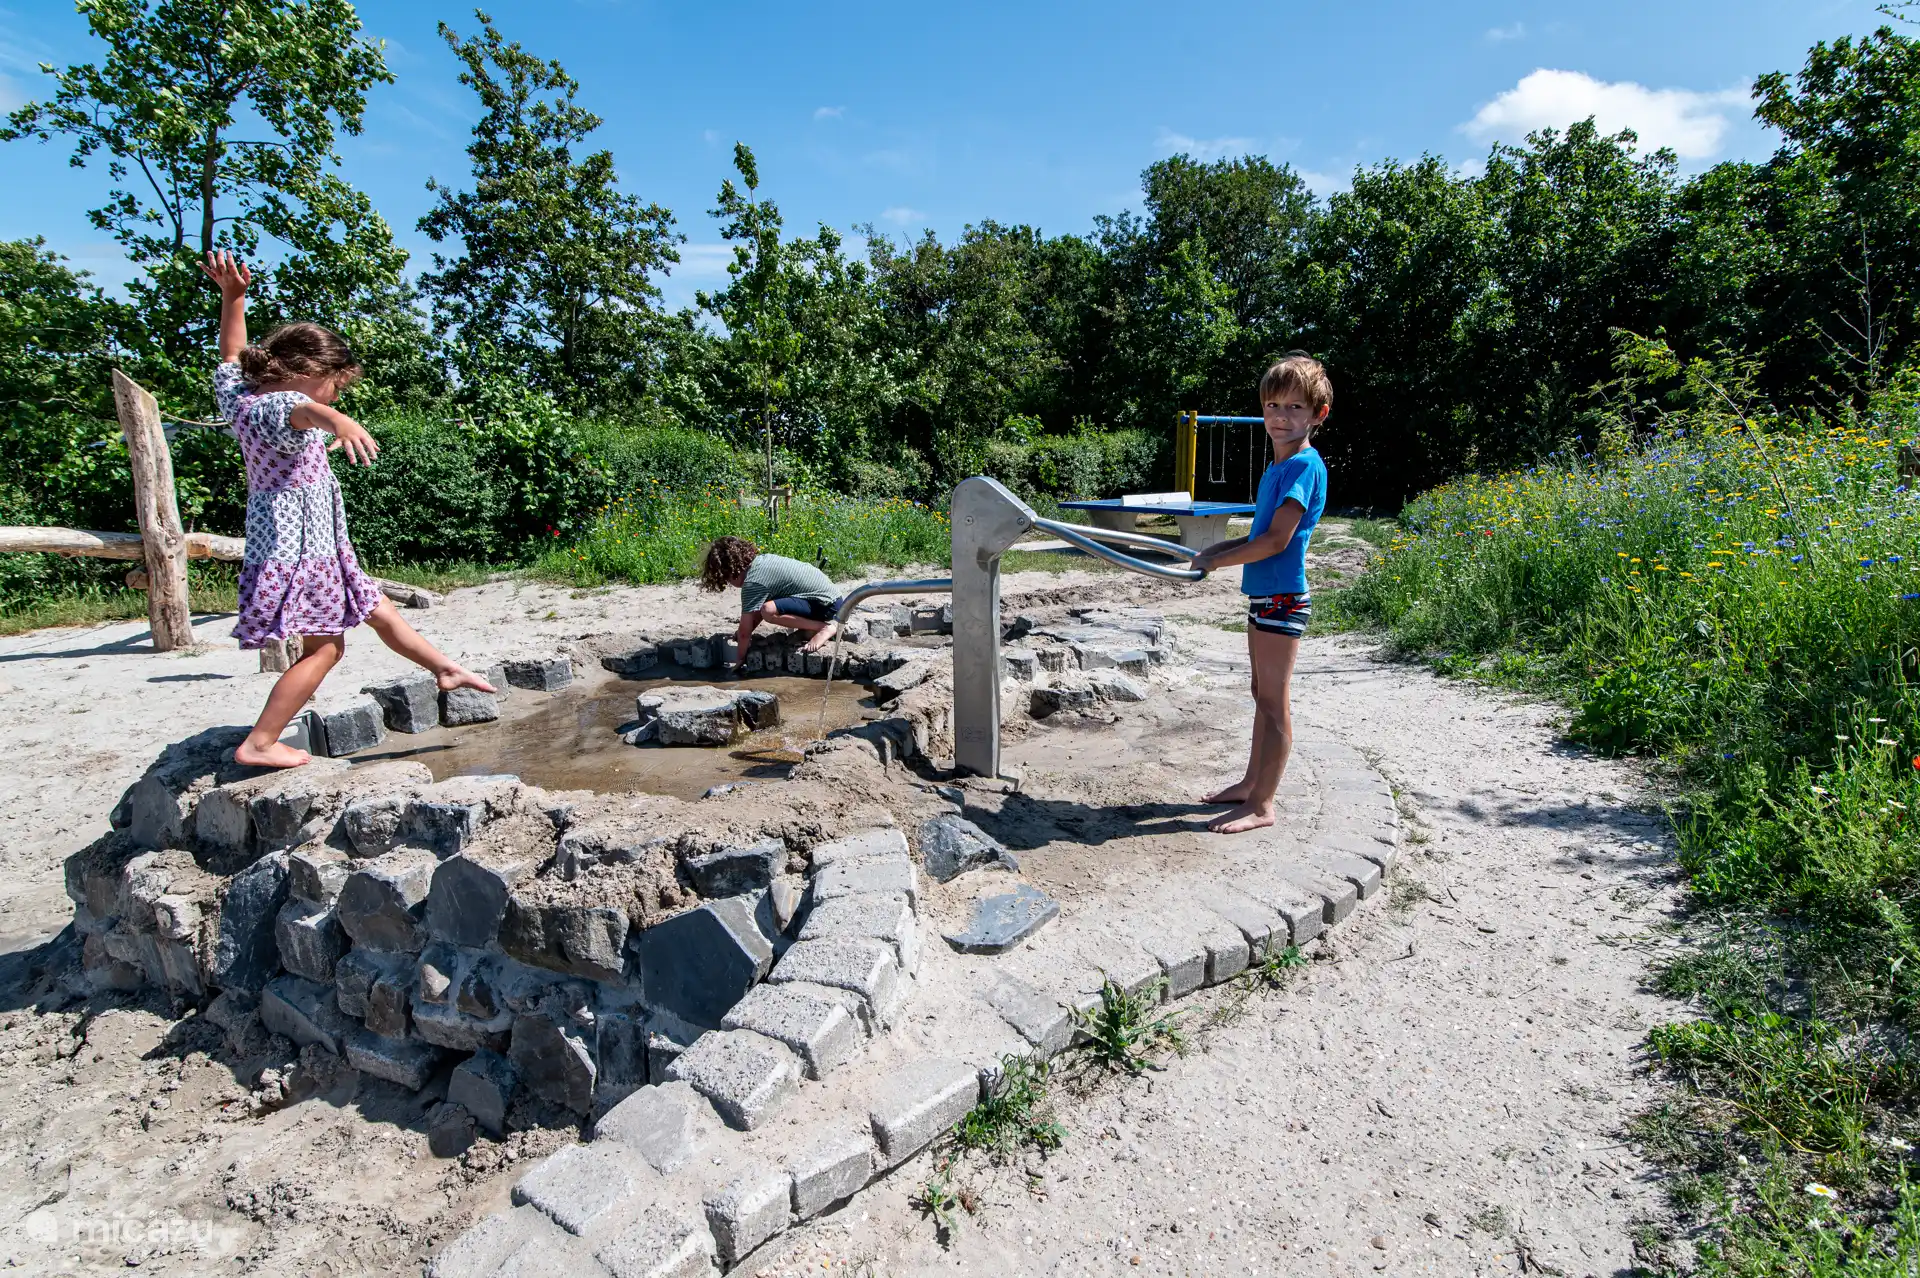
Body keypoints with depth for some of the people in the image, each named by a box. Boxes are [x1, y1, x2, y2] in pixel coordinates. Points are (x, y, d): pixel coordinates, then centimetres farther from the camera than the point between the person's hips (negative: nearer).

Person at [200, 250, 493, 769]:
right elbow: (305, 409, -44)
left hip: (300, 544, 11)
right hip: (297, 545, -11)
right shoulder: (277, 407, -19)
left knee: (377, 610, 20)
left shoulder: (242, 396, 10)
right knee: (323, 647, -8)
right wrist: (339, 421, -66)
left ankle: (447, 670, 34)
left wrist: (233, 296, 30)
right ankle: (259, 744, -5)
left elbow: (231, 358, 29)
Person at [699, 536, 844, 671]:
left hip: (826, 604, -10)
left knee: (769, 611, -27)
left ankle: (826, 628, -13)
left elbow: (744, 631, -10)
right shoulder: (761, 559, 9)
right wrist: (741, 634, 13)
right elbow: (758, 609, 18)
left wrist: (739, 659, 3)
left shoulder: (752, 582, -16)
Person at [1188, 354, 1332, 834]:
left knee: (1275, 702, -3)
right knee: (1263, 695, 17)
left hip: (1282, 598, -9)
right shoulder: (1278, 467, 14)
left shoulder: (1305, 465, -15)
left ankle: (1262, 806, 6)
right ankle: (1251, 783, 30)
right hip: (1265, 595, 9)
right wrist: (1219, 548, 6)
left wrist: (1217, 560, -12)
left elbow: (1277, 540, -21)